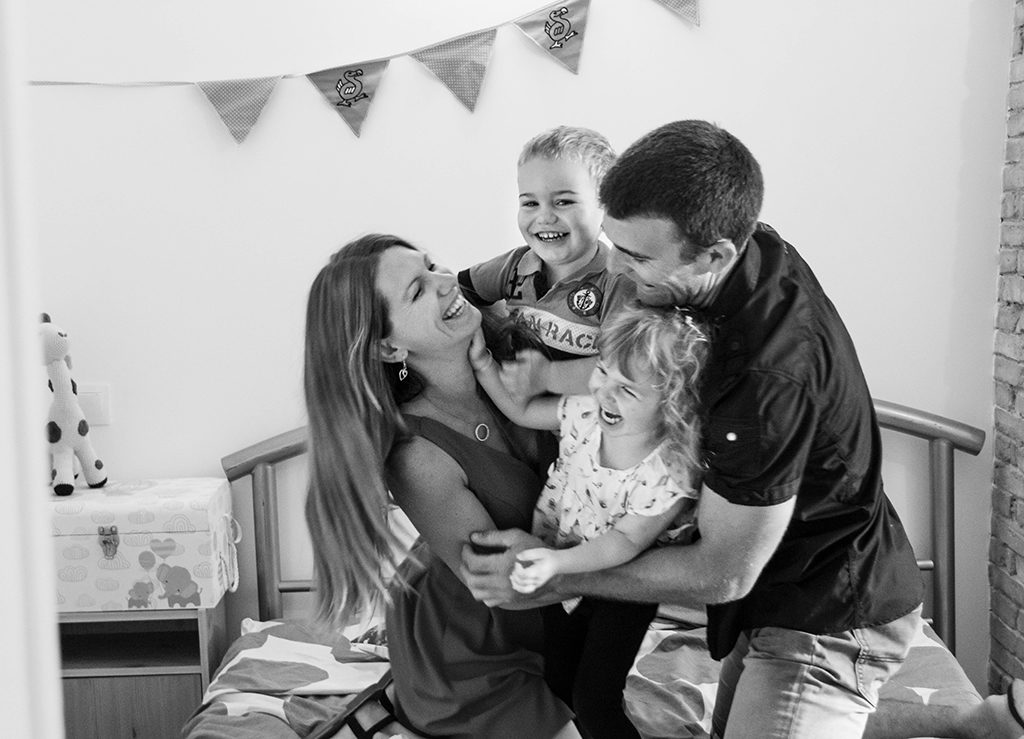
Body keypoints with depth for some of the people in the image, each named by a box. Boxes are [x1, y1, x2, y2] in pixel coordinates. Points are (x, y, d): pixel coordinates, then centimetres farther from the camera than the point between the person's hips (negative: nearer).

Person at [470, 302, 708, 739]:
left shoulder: (669, 476, -31)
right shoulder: (584, 414, -17)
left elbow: (625, 540, -31)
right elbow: (522, 410, 0)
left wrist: (558, 561, -45)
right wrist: (483, 362, -11)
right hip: (562, 573, 6)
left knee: (593, 702, -3)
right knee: (558, 685, 19)